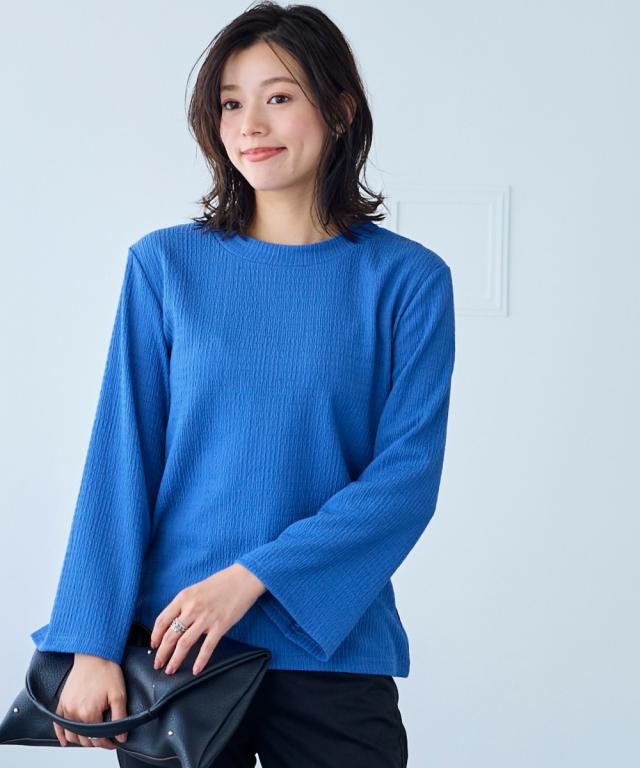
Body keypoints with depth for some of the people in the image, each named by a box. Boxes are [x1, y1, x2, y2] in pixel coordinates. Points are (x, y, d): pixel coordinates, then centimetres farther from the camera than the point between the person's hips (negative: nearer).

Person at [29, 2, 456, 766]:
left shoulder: (406, 278, -3)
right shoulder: (163, 264, -1)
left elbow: (409, 473, -8)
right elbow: (121, 456, -3)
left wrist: (253, 575, -17)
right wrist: (93, 641, -10)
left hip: (331, 645, 0)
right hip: (170, 641, 1)